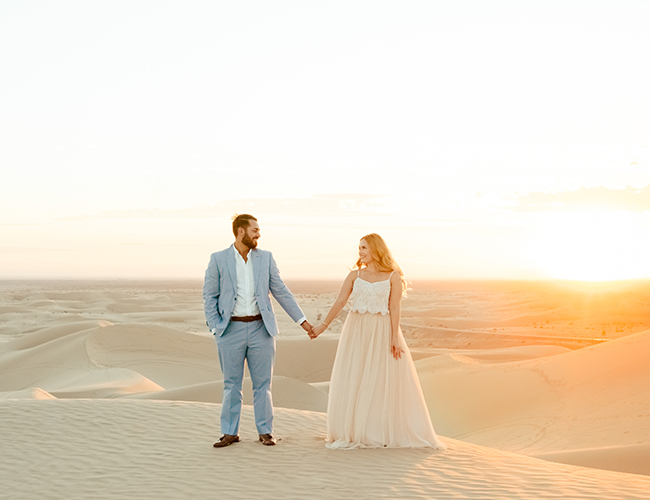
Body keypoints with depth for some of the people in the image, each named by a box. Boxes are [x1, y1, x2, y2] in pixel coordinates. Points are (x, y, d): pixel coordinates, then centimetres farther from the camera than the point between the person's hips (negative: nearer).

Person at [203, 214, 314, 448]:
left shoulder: (265, 258, 5)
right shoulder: (218, 259, 0)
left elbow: (281, 291, 7)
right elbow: (210, 296, 2)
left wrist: (302, 320, 4)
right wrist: (216, 328, -6)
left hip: (260, 328, 1)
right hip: (231, 330, -1)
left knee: (263, 383, 4)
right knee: (231, 384, 5)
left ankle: (265, 431, 14)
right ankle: (230, 432, 15)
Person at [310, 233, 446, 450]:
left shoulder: (393, 276, 0)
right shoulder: (355, 275, 7)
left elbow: (394, 308, -6)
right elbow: (340, 302, 4)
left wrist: (395, 337, -13)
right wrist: (323, 325, -2)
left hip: (382, 332, -3)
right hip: (356, 331, 3)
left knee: (384, 381, 0)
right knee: (352, 381, 3)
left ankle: (384, 432, 11)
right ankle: (353, 433, 12)